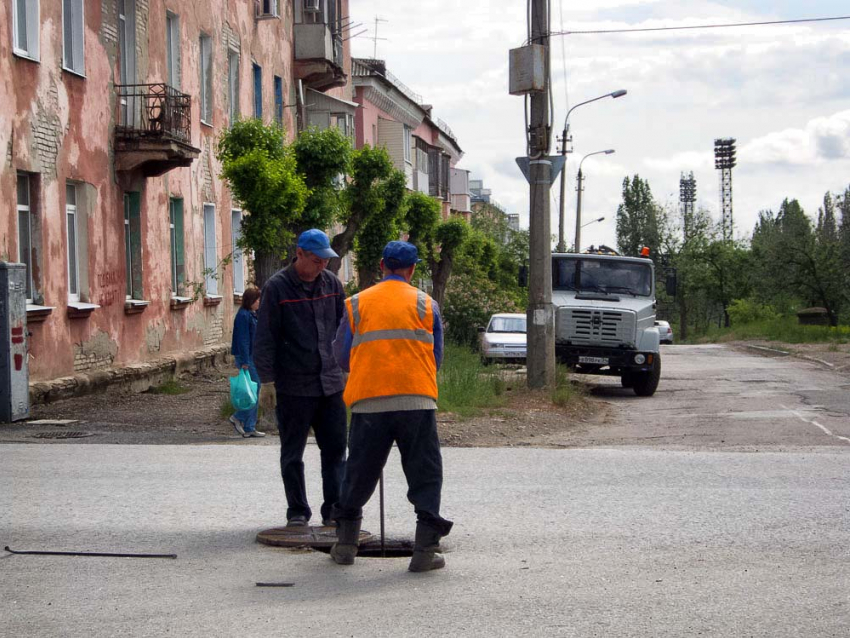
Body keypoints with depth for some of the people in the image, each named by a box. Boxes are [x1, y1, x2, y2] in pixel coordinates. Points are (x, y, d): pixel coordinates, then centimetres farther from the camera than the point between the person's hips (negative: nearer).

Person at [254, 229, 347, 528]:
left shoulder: (332, 284, 8)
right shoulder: (277, 287, -7)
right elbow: (265, 338, -6)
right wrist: (267, 379, -8)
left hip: (330, 383, 4)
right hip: (293, 386, -4)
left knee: (335, 451, 4)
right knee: (292, 454, 6)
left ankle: (334, 511, 11)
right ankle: (297, 511, 17)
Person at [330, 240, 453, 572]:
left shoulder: (357, 304, 10)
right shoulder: (426, 305, 8)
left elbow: (342, 356, 14)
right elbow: (436, 358, 14)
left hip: (368, 402, 1)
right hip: (416, 400, -1)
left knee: (359, 473, 14)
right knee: (425, 474, 4)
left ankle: (346, 544, 20)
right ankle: (425, 550, -3)